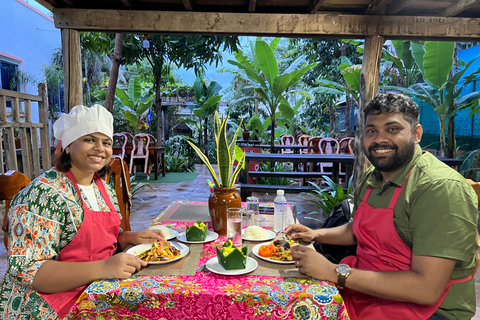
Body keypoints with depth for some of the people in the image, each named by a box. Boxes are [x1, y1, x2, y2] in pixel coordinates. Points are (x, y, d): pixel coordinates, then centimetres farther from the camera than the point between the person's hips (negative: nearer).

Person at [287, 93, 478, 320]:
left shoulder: (441, 188, -22)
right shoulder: (371, 178, 3)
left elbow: (427, 289, -27)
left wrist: (335, 272, -26)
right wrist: (316, 234, 3)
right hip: (365, 287, 7)